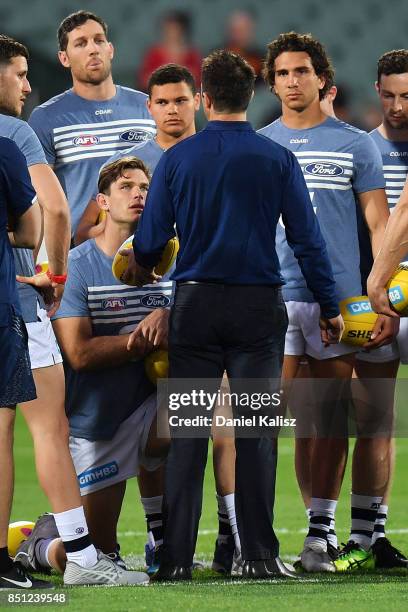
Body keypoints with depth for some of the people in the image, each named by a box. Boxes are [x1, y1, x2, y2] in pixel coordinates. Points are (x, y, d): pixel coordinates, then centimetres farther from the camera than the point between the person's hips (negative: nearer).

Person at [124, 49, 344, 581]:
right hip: (258, 307, -1)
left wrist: (141, 272, 25)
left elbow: (150, 239, 2)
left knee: (187, 432, 4)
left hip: (196, 304, 1)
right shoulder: (277, 159, -2)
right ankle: (260, 556, 1)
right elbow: (307, 239, -3)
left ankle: (176, 557, 2)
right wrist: (330, 308, 5)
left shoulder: (177, 159, 0)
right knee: (256, 431, 2)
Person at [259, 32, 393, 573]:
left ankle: (322, 529, 5)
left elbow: (380, 225, 6)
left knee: (331, 416, 1)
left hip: (338, 298, 0)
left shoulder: (354, 144, 7)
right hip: (270, 298, 0)